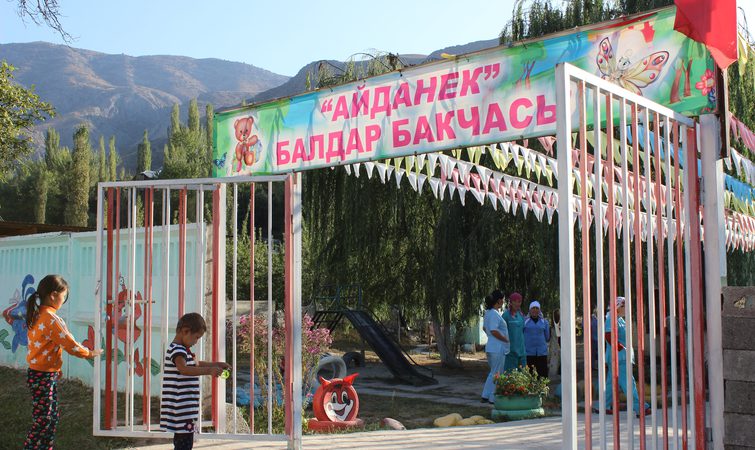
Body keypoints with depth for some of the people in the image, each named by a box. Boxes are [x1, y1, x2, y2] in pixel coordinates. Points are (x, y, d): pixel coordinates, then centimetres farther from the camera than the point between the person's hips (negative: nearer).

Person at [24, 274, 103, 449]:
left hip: (38, 374, 10)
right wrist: (90, 353, -3)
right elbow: (70, 345, -19)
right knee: (43, 422, -2)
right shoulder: (51, 319, -22)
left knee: (52, 418, 16)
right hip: (43, 377, -10)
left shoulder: (37, 314, 7)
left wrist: (55, 369, 19)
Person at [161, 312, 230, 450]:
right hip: (181, 409, -11)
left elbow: (195, 364, 33)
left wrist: (216, 364, 25)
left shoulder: (183, 350, 17)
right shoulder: (177, 350, -16)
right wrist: (209, 370, -40)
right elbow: (184, 369, -34)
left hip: (186, 409, 11)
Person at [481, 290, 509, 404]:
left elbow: (484, 328, 23)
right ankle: (493, 398, 8)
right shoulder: (494, 314, -18)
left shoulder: (488, 312, 12)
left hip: (491, 347, 10)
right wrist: (506, 339, -14)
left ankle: (485, 396, 19)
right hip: (498, 348, -10)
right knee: (497, 374, 1)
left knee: (493, 373, 18)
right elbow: (494, 331, -25)